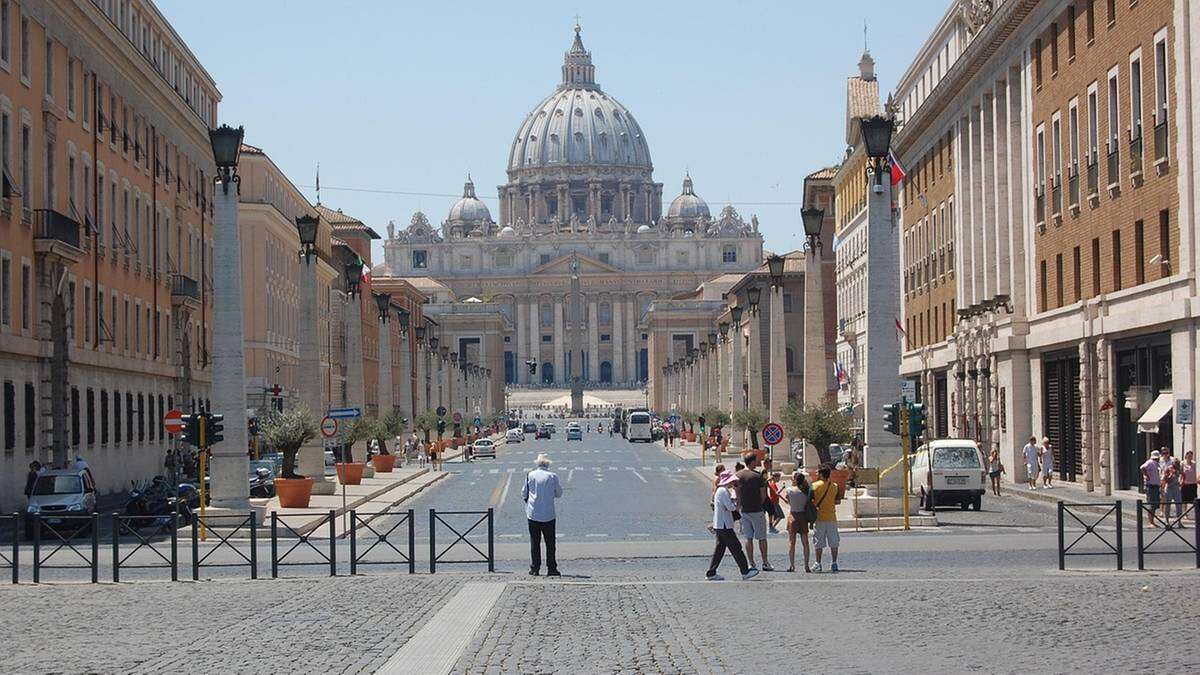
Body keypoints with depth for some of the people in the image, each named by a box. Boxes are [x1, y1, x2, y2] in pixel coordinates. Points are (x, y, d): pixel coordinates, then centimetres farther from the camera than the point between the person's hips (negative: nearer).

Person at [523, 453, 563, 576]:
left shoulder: (530, 475, -2)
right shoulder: (553, 476, -5)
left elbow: (524, 494, 5)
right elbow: (559, 493, 4)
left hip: (533, 514, 1)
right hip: (548, 514, -1)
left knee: (534, 542, 7)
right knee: (550, 543, 6)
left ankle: (534, 568, 6)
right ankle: (551, 568, 4)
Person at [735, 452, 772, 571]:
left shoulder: (738, 475, 2)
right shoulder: (758, 476, -12)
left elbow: (737, 494, 6)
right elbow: (763, 495, -7)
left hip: (744, 511, 4)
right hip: (757, 511, -4)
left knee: (748, 538, 9)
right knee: (762, 538, 5)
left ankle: (751, 563, 9)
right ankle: (765, 563, 8)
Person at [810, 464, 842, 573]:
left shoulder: (814, 486, -8)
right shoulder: (835, 486, 0)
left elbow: (810, 502, -8)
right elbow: (837, 501, 8)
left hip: (819, 518, -2)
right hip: (832, 518, 2)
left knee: (819, 543, 5)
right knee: (834, 543, 7)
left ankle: (818, 564, 6)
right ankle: (834, 563, 5)